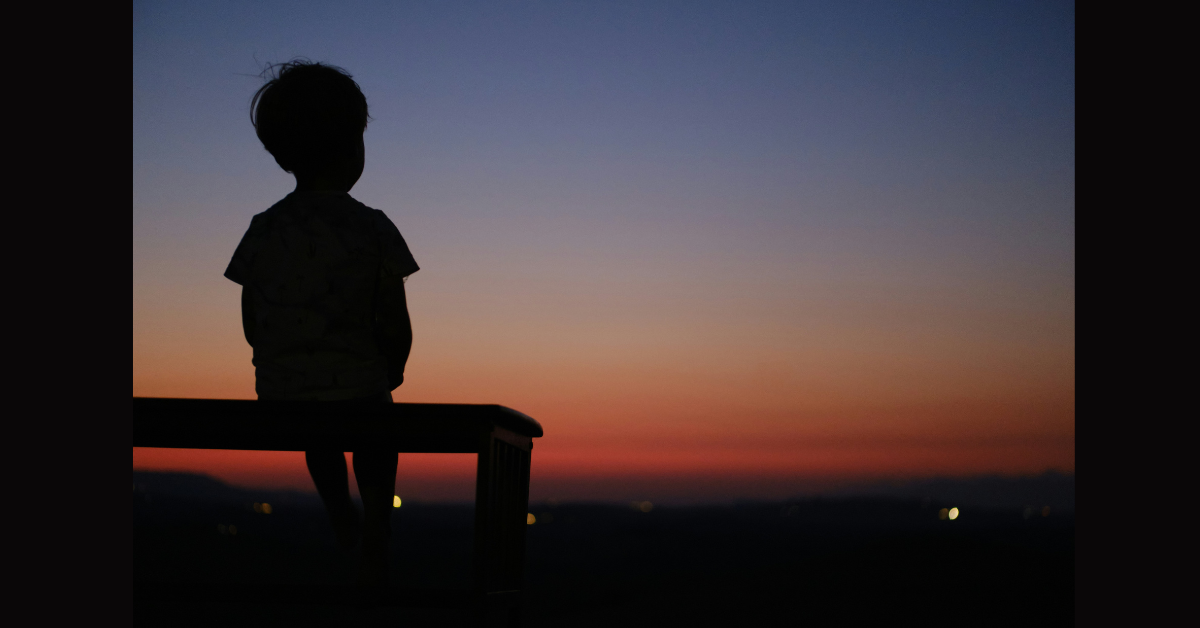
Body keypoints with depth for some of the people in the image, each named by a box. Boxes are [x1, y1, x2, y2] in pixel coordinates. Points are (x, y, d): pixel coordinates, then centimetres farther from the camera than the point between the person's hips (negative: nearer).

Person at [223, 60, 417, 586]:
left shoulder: (263, 229, -3)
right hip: (357, 390, -3)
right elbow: (395, 328, -9)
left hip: (279, 395, 3)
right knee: (377, 445, 30)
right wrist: (392, 373, 11)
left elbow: (251, 324, 3)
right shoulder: (372, 229, -11)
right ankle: (374, 547, 29)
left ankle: (341, 520, 56)